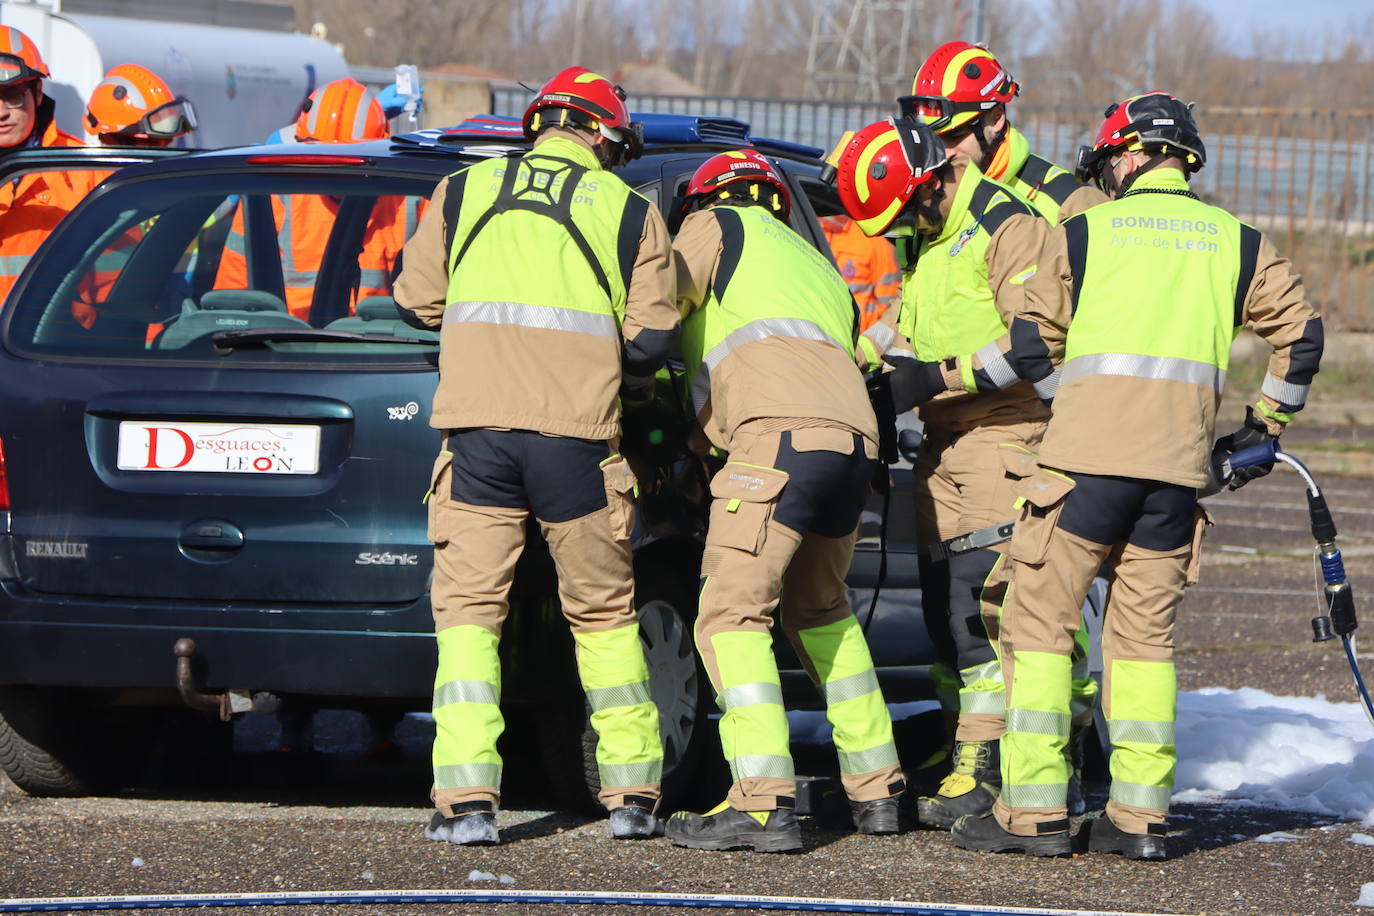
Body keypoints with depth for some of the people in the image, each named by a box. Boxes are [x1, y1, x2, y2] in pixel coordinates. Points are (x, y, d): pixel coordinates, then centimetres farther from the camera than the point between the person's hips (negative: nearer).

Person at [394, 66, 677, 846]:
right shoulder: (630, 211, 8)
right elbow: (651, 340, 4)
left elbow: (417, 300, 18)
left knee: (469, 610, 4)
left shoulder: (463, 192, 12)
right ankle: (633, 795, 17)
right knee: (605, 614, 14)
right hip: (576, 431, 0)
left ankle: (468, 799, -8)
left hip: (477, 426, 0)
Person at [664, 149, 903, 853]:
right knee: (819, 610, 26)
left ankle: (763, 805, -22)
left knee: (733, 614, -9)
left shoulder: (720, 226, 18)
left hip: (782, 432, -8)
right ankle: (875, 790, 27)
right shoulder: (823, 273, 38)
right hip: (853, 436, 8)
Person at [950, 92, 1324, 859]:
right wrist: (1266, 426, 26)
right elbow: (1301, 336, 13)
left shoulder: (1083, 233, 7)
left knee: (1041, 623, 2)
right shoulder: (1236, 242, 13)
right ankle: (1141, 814, 6)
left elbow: (1035, 346, 10)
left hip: (1088, 453, -3)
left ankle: (1035, 810, -4)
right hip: (1180, 463, 3)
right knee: (1147, 633, 10)